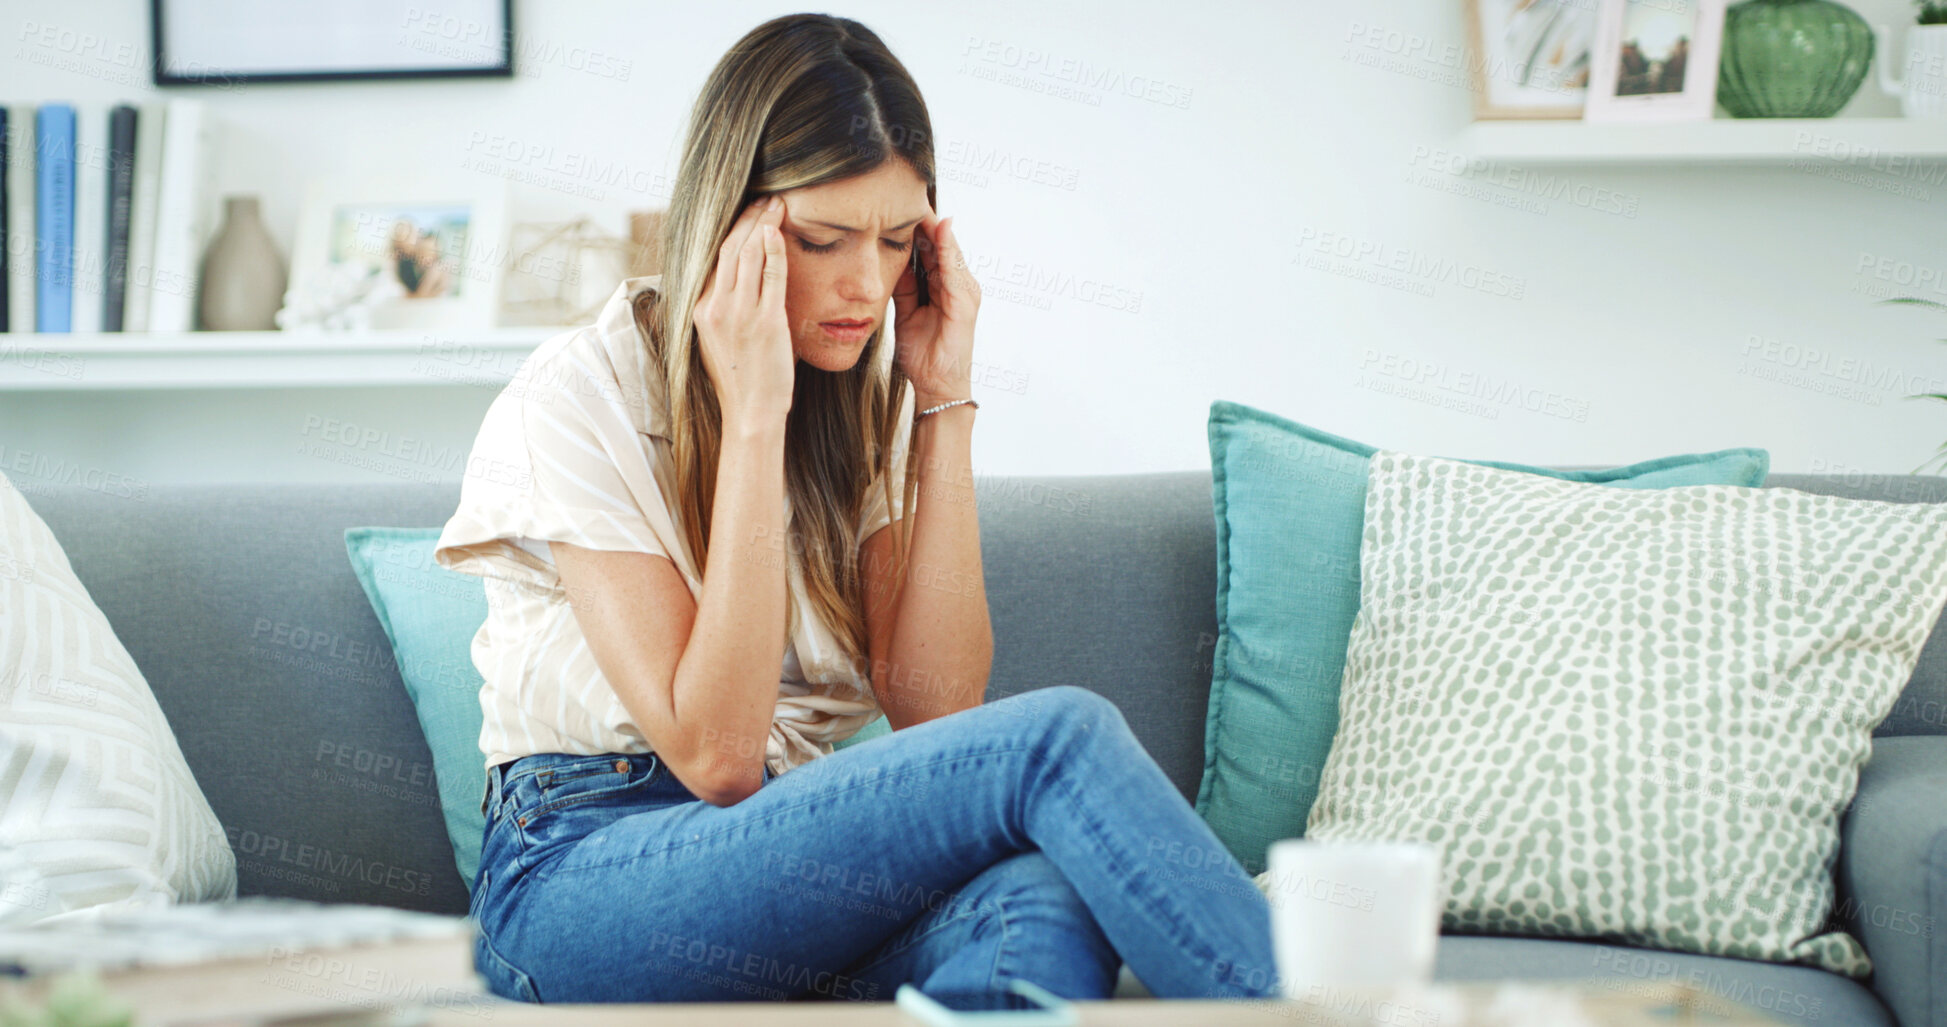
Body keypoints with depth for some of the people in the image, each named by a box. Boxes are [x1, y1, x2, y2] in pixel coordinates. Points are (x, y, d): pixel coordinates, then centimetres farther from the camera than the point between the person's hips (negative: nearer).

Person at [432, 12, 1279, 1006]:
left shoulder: (869, 400, 10)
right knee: (1058, 734, -26)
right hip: (583, 886, -4)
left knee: (1036, 905, -35)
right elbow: (714, 755, -16)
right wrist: (753, 418, -17)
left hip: (802, 859, 5)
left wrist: (944, 401, -5)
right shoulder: (579, 398, -8)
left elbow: (931, 713, -3)